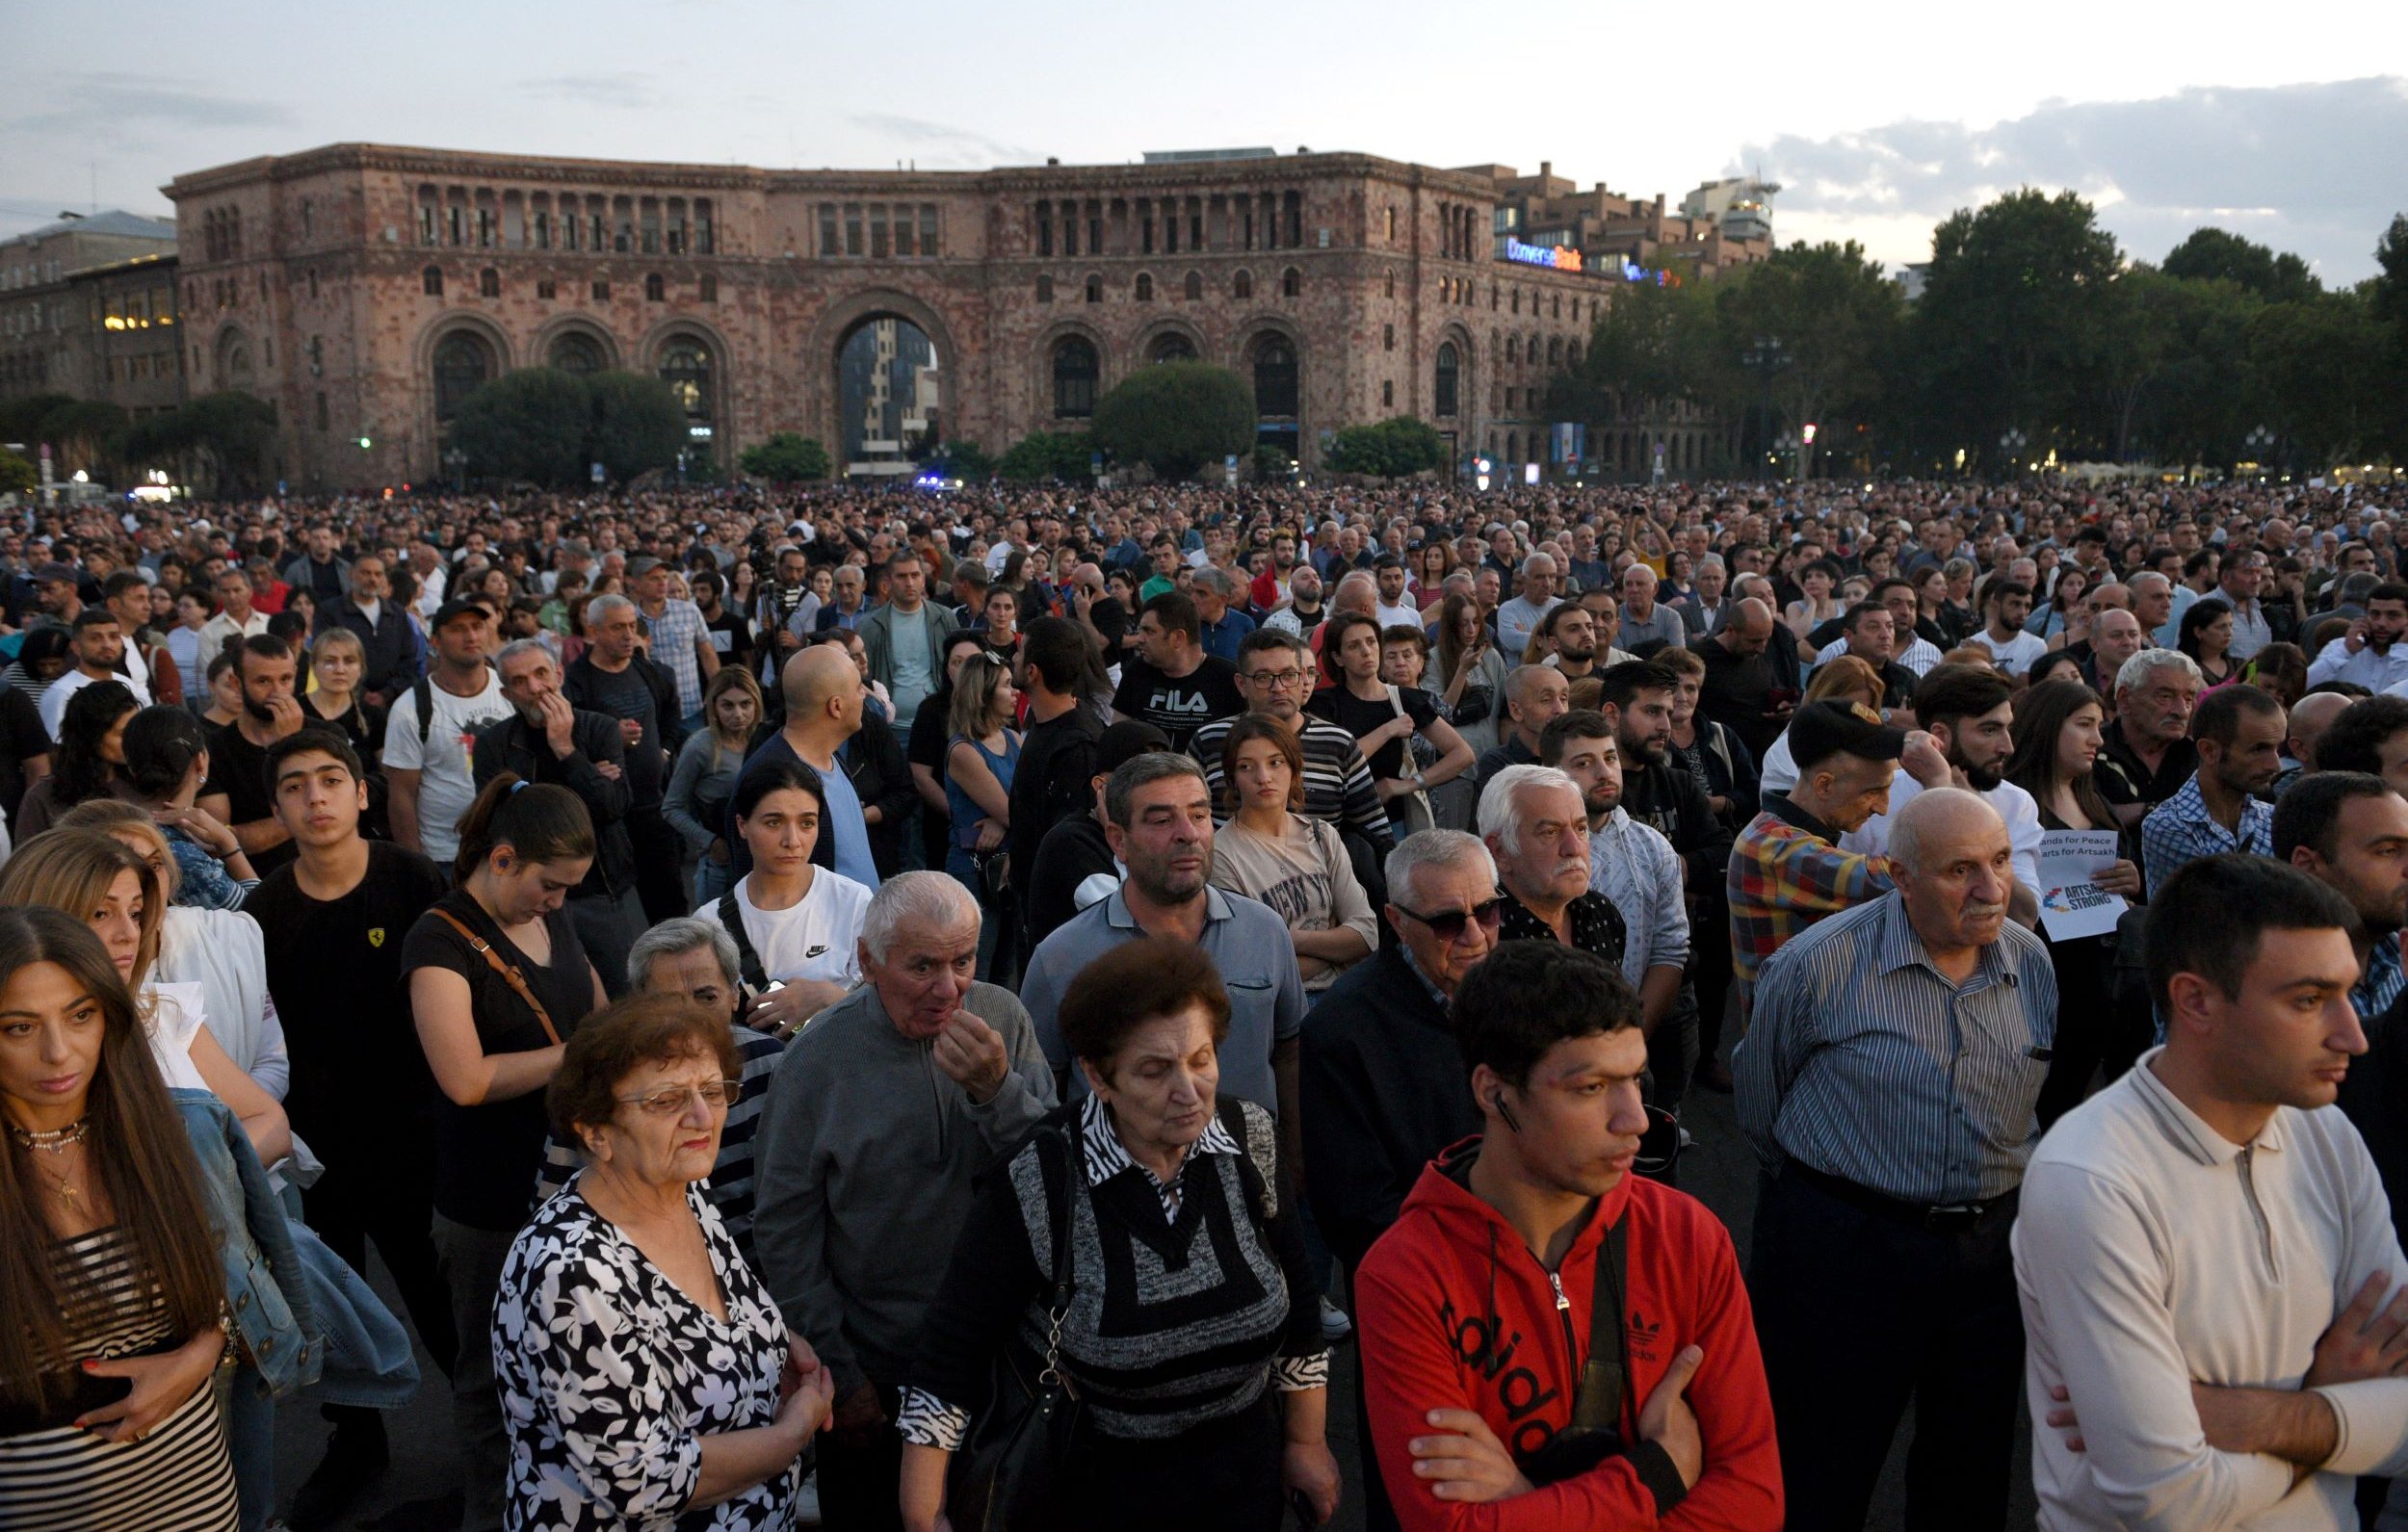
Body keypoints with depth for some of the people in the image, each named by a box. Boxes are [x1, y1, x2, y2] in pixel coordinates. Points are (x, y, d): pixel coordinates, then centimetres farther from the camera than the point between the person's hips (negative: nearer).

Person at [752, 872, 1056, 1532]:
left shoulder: (1004, 1020, -10)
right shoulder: (819, 1058, -17)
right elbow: (783, 1232, -10)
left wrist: (998, 1090, -29)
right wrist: (837, 1374, -7)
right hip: (874, 1378, -2)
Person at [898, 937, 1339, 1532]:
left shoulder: (1251, 1142, -12)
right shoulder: (1036, 1186, -24)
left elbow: (1297, 1301, 0)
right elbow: (950, 1357, -18)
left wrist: (1307, 1443, 7)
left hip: (1247, 1472, 3)